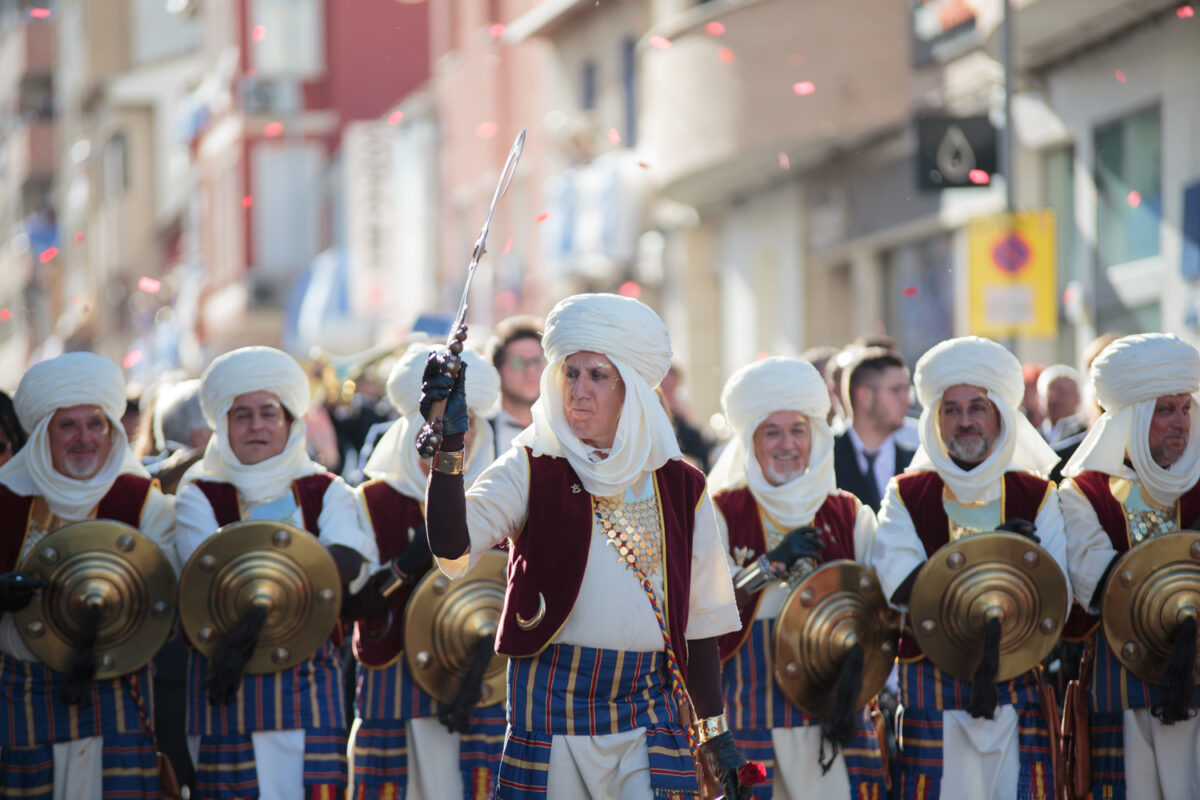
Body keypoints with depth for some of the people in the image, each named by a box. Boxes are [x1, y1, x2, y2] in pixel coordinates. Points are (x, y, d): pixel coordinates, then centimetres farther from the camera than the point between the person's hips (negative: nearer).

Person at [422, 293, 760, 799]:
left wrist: (716, 734, 13)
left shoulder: (679, 488, 8)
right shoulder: (533, 470, 1)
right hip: (551, 710, -1)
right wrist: (449, 448, -30)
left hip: (647, 712, 1)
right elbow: (453, 550, -17)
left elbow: (699, 622, 14)